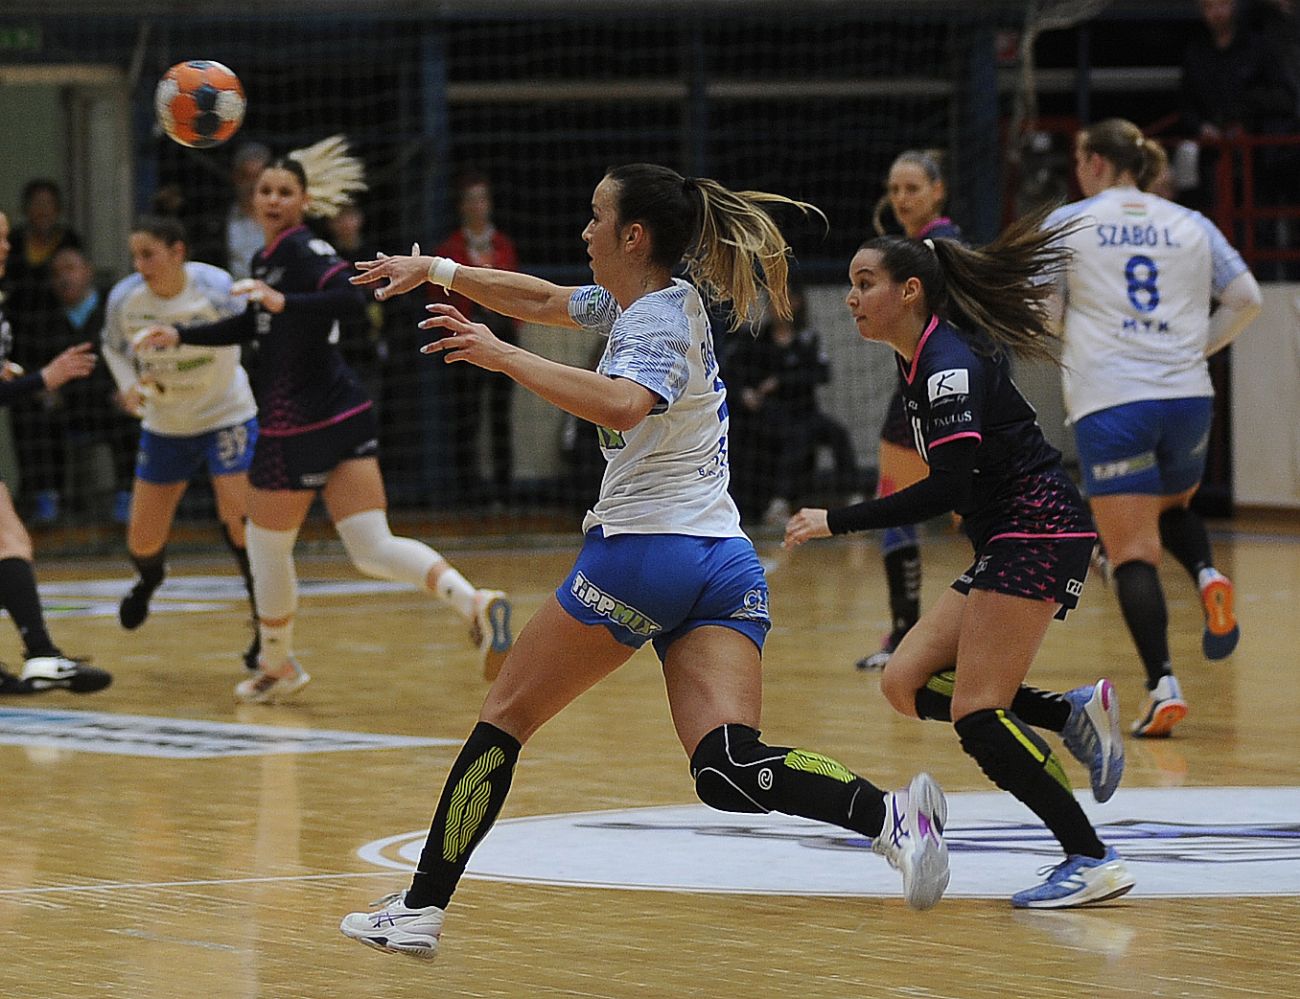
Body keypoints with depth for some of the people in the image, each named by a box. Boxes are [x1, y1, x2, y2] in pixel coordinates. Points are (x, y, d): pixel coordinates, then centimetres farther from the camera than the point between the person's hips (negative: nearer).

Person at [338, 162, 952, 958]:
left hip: (641, 553, -8)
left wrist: (503, 357, -28)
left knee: (505, 720, 8)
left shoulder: (658, 322, -10)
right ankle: (892, 816, -35)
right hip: (725, 565, 8)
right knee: (730, 769, -10)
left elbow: (620, 405, -32)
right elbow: (544, 301, 32)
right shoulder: (650, 301, 17)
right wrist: (437, 270, 31)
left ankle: (422, 908, 12)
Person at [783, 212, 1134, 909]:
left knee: (975, 715, -15)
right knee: (904, 684, 3)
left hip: (1036, 533, -10)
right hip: (1007, 544, 10)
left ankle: (1092, 862, -13)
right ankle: (1075, 713, 5)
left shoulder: (948, 364, -16)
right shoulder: (919, 360, 13)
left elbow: (947, 487, -24)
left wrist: (836, 523, -22)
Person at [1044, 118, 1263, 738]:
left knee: (1132, 553, -2)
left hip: (1108, 403, -4)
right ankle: (1208, 577, -3)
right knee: (1172, 507, 29)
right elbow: (1247, 299, 10)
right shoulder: (1190, 225, 11)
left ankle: (1163, 686, -15)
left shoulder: (1067, 224, 2)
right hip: (1188, 395, 4)